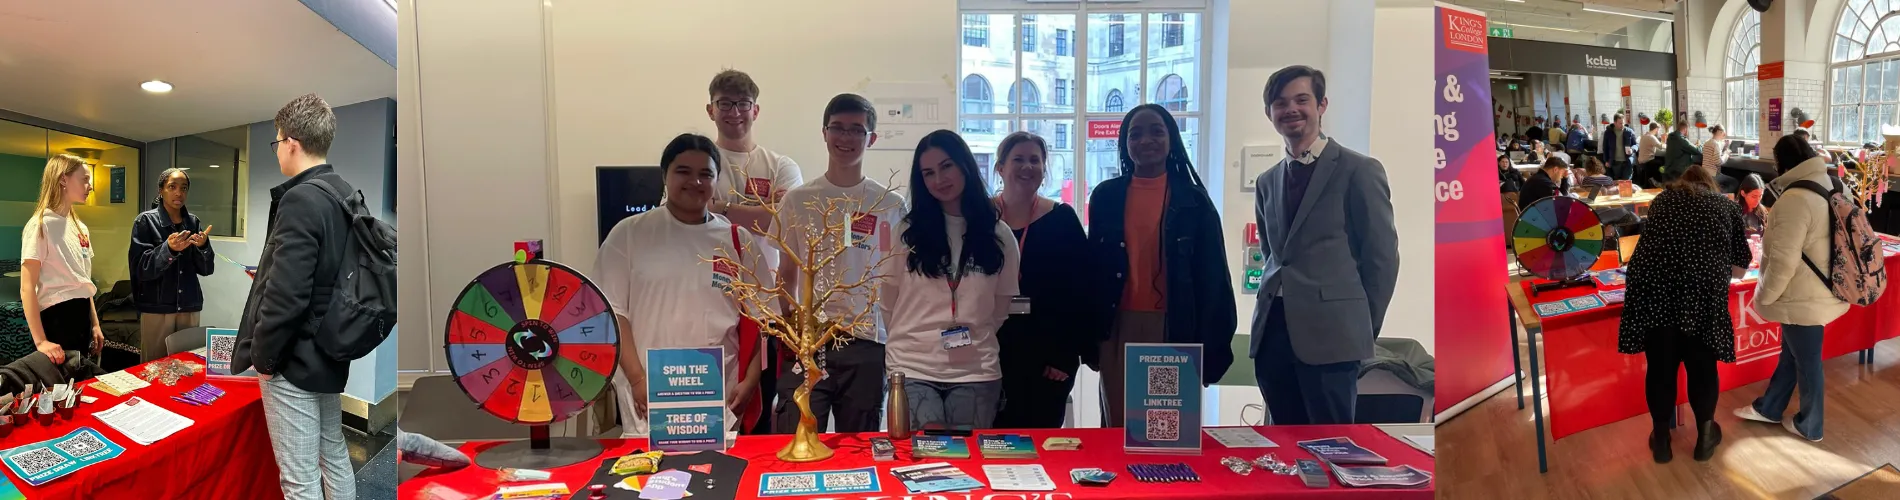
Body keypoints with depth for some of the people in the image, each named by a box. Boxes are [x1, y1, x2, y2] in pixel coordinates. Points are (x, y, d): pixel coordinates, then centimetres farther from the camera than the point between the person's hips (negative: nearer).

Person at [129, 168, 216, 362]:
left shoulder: (193, 222, 7)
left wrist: (203, 246, -14)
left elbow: (207, 269, 5)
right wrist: (168, 249, -26)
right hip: (156, 308, -3)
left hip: (189, 307, 3)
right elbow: (141, 269, -11)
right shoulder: (146, 221, -3)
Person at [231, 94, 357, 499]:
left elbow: (286, 293, -25)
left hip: (294, 359, -9)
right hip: (330, 352, 9)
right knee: (335, 457, 20)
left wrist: (263, 355, -12)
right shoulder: (346, 194, 6)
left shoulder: (300, 199, -21)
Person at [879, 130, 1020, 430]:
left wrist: (972, 339, 11)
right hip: (913, 369, -1)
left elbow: (1000, 310, 12)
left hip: (976, 372, 1)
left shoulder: (998, 235, 5)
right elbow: (887, 302, 7)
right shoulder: (908, 231, 1)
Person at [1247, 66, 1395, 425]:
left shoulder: (1358, 171, -2)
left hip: (1330, 332, -5)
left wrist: (1363, 327, 1)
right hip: (1272, 331, 6)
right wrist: (1279, 300, 11)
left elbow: (1382, 256, -1)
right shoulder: (1267, 182, 16)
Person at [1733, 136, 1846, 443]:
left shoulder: (1795, 198, -26)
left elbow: (1783, 261, -25)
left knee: (1806, 360, 8)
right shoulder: (1831, 186, 3)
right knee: (1791, 352, 22)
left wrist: (1763, 295, -13)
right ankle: (1768, 408, 38)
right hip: (1820, 290, 9)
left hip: (1804, 297, -9)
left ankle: (1809, 426, 26)